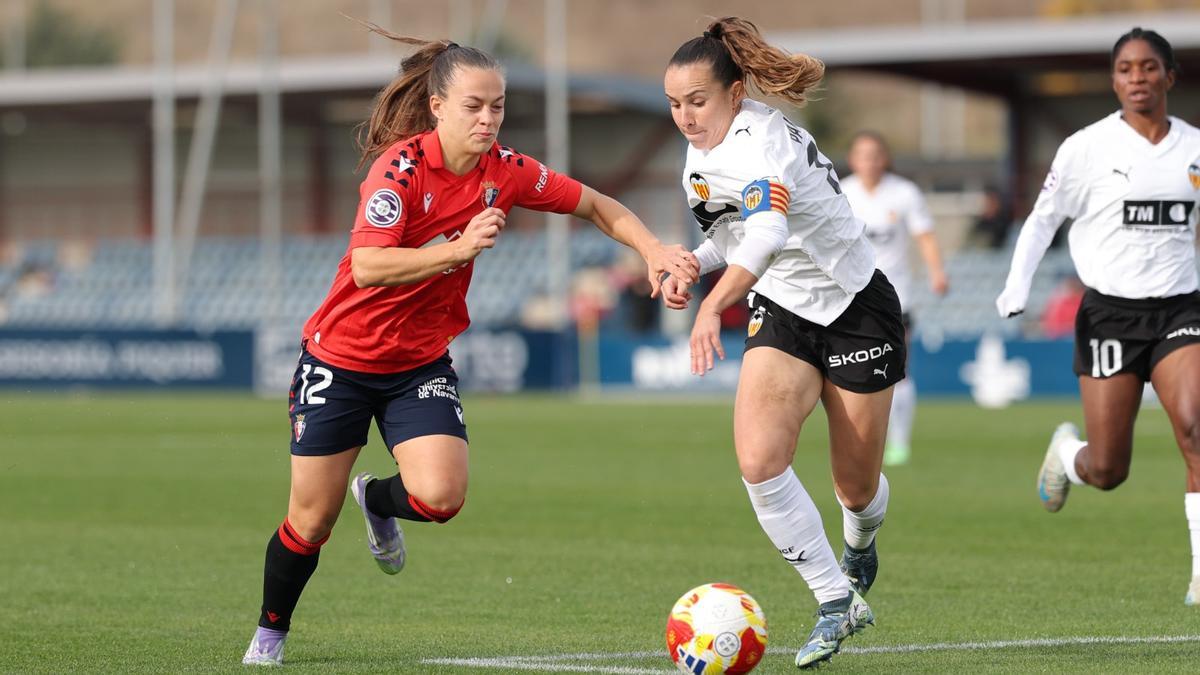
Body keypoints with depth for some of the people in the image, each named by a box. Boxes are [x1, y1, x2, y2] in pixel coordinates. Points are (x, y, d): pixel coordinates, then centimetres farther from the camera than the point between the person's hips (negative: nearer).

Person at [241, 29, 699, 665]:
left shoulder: (504, 172, -8)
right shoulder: (401, 166, -22)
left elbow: (597, 206, 5)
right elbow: (368, 267, -33)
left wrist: (654, 250, -10)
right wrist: (460, 247, -39)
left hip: (421, 363, 4)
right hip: (341, 356, -3)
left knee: (440, 497, -20)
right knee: (310, 524, 3)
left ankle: (377, 499, 16)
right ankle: (270, 630, 31)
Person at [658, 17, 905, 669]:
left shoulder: (761, 142, -27)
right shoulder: (700, 154, -1)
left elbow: (767, 234, -47)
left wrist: (712, 306, -61)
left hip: (857, 311, -6)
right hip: (782, 315, 6)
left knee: (856, 488, 4)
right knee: (758, 459, -19)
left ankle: (858, 552, 43)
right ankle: (838, 601, -6)